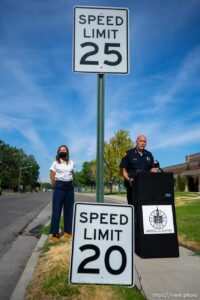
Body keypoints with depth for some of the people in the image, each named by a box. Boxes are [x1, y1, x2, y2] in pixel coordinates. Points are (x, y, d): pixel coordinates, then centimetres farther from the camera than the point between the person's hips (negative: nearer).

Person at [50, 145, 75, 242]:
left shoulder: (71, 163, 10)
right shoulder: (55, 163, 1)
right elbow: (52, 176, 2)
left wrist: (69, 183, 11)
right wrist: (56, 186, 1)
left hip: (69, 187, 4)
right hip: (59, 187, -3)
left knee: (68, 210, 7)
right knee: (56, 210, -5)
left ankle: (67, 231, 18)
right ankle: (54, 234, 0)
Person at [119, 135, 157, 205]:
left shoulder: (149, 155, 18)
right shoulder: (129, 154, 2)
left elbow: (152, 168, 16)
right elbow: (122, 169, -2)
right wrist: (129, 179, -16)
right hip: (132, 184, -4)